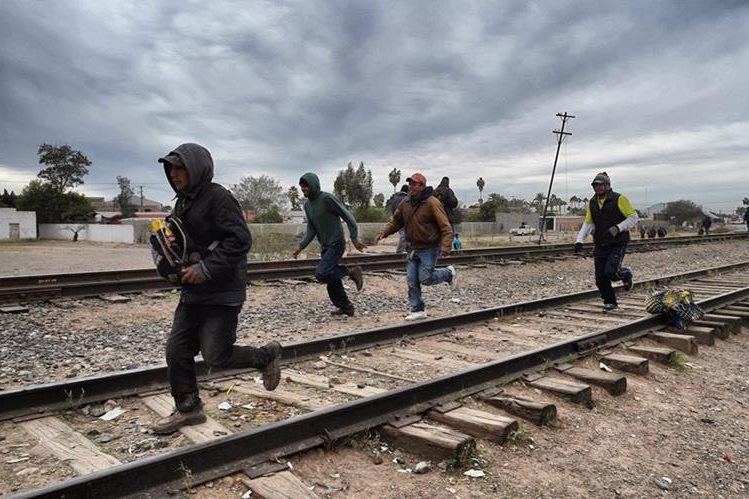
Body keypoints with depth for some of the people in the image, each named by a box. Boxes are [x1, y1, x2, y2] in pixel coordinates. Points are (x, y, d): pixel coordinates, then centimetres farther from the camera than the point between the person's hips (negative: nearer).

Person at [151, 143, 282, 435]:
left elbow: (240, 240, -22)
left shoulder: (218, 197, -15)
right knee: (177, 351, 8)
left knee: (216, 357, -6)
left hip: (222, 294, -9)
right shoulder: (182, 203, 14)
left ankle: (267, 356, 19)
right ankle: (188, 408, 25)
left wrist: (205, 269, -23)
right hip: (193, 293, 9)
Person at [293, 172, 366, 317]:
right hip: (325, 247, 8)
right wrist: (301, 246, 3)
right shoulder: (307, 204, 8)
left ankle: (351, 272, -2)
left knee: (321, 274, -21)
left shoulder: (327, 198, -16)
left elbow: (348, 217, -15)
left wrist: (355, 239, -18)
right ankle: (345, 307, 26)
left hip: (336, 244, -8)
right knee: (332, 280, 10)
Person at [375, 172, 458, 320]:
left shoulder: (432, 203, -15)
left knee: (425, 278, -7)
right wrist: (383, 232, -4)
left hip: (429, 249, -6)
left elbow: (445, 227, -17)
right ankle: (418, 310, 17)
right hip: (414, 249, 6)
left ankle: (449, 273, 20)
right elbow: (395, 222, 14)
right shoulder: (405, 205, 5)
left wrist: (445, 247, -27)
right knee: (412, 280, 3)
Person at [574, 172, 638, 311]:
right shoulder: (592, 203, 10)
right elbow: (587, 224, 11)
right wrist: (579, 240, -2)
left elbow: (633, 217, -5)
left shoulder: (619, 199, -6)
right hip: (600, 246, 5)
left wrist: (618, 228, -19)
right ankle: (610, 302, 20)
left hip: (618, 244, -5)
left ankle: (626, 274, 17)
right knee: (600, 278, 1)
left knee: (610, 273, -17)